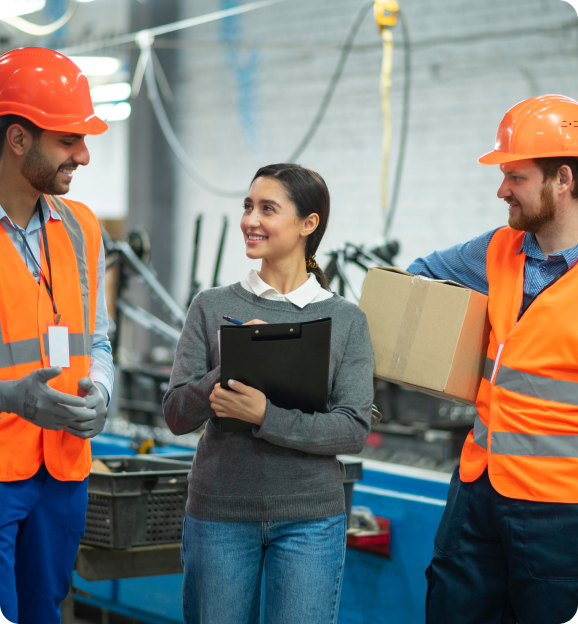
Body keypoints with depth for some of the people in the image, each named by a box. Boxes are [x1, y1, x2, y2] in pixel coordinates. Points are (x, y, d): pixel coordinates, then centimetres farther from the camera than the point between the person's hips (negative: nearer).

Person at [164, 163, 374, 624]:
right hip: (218, 513, 1)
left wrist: (265, 415, -21)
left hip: (309, 518, -1)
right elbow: (177, 416, -1)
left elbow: (355, 430, -8)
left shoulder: (347, 320, 1)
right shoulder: (212, 307, 4)